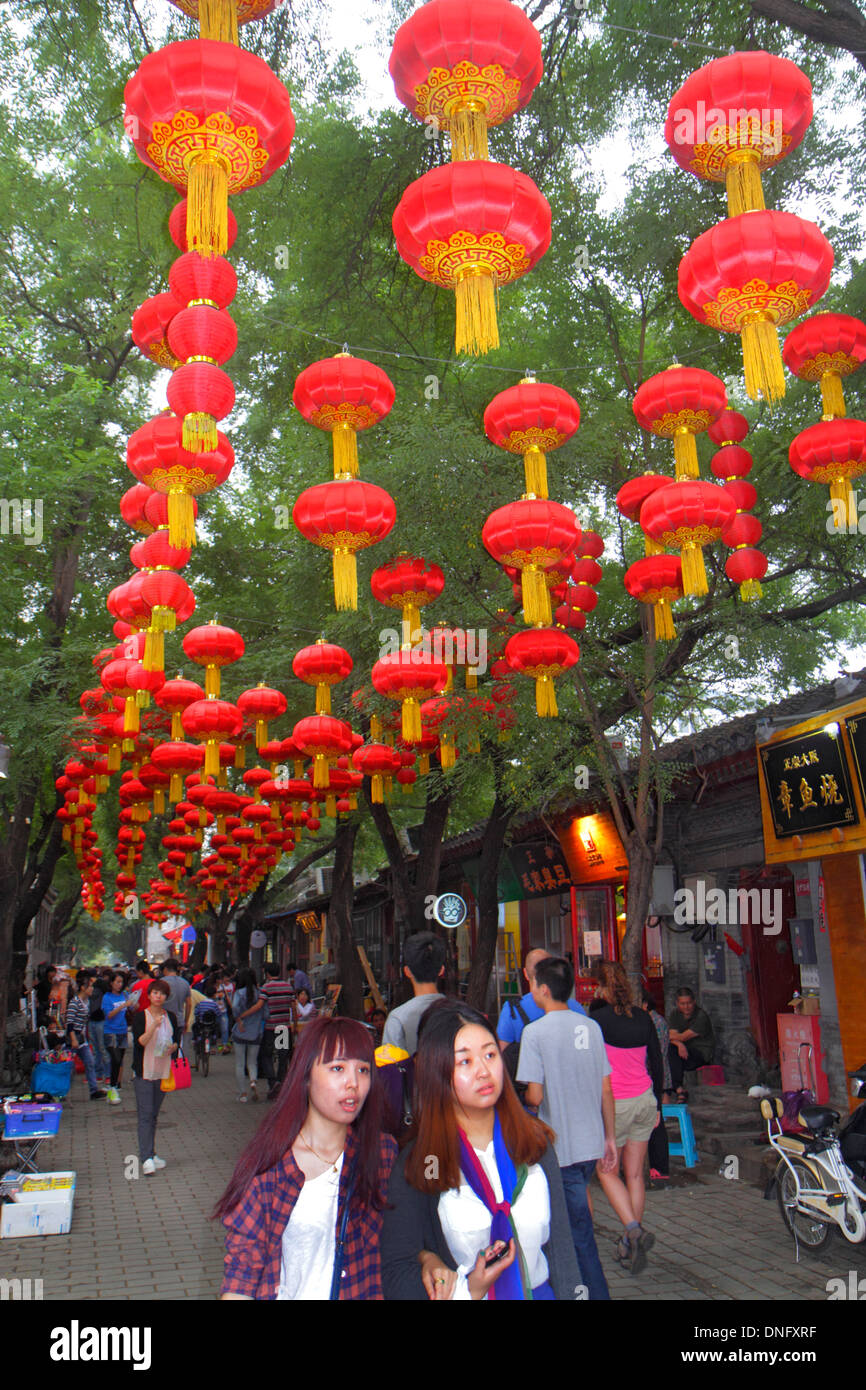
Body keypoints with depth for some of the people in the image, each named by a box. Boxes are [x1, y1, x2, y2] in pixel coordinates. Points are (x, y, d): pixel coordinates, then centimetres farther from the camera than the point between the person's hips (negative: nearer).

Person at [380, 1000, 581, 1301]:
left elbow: (560, 1245, -1)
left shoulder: (535, 1141, -6)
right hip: (463, 1294, 0)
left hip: (541, 1292, 1)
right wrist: (468, 1292, -26)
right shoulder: (415, 1165, -15)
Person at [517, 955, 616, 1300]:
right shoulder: (591, 1027, 3)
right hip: (591, 1144, 6)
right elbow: (606, 1090, 6)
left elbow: (535, 1095, -17)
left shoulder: (536, 1031, -14)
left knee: (579, 1232, 6)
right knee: (577, 1220, 20)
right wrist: (610, 1138, 14)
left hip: (560, 1149, -6)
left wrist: (520, 1097, 5)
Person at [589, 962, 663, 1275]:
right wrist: (656, 1105, 19)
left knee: (607, 1171, 10)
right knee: (635, 1174, 12)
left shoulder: (598, 1019, -13)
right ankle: (629, 1246, 19)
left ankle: (633, 1229, -8)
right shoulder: (643, 1018, 4)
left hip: (614, 1104, -5)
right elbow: (656, 1063, 11)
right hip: (644, 1099, 5)